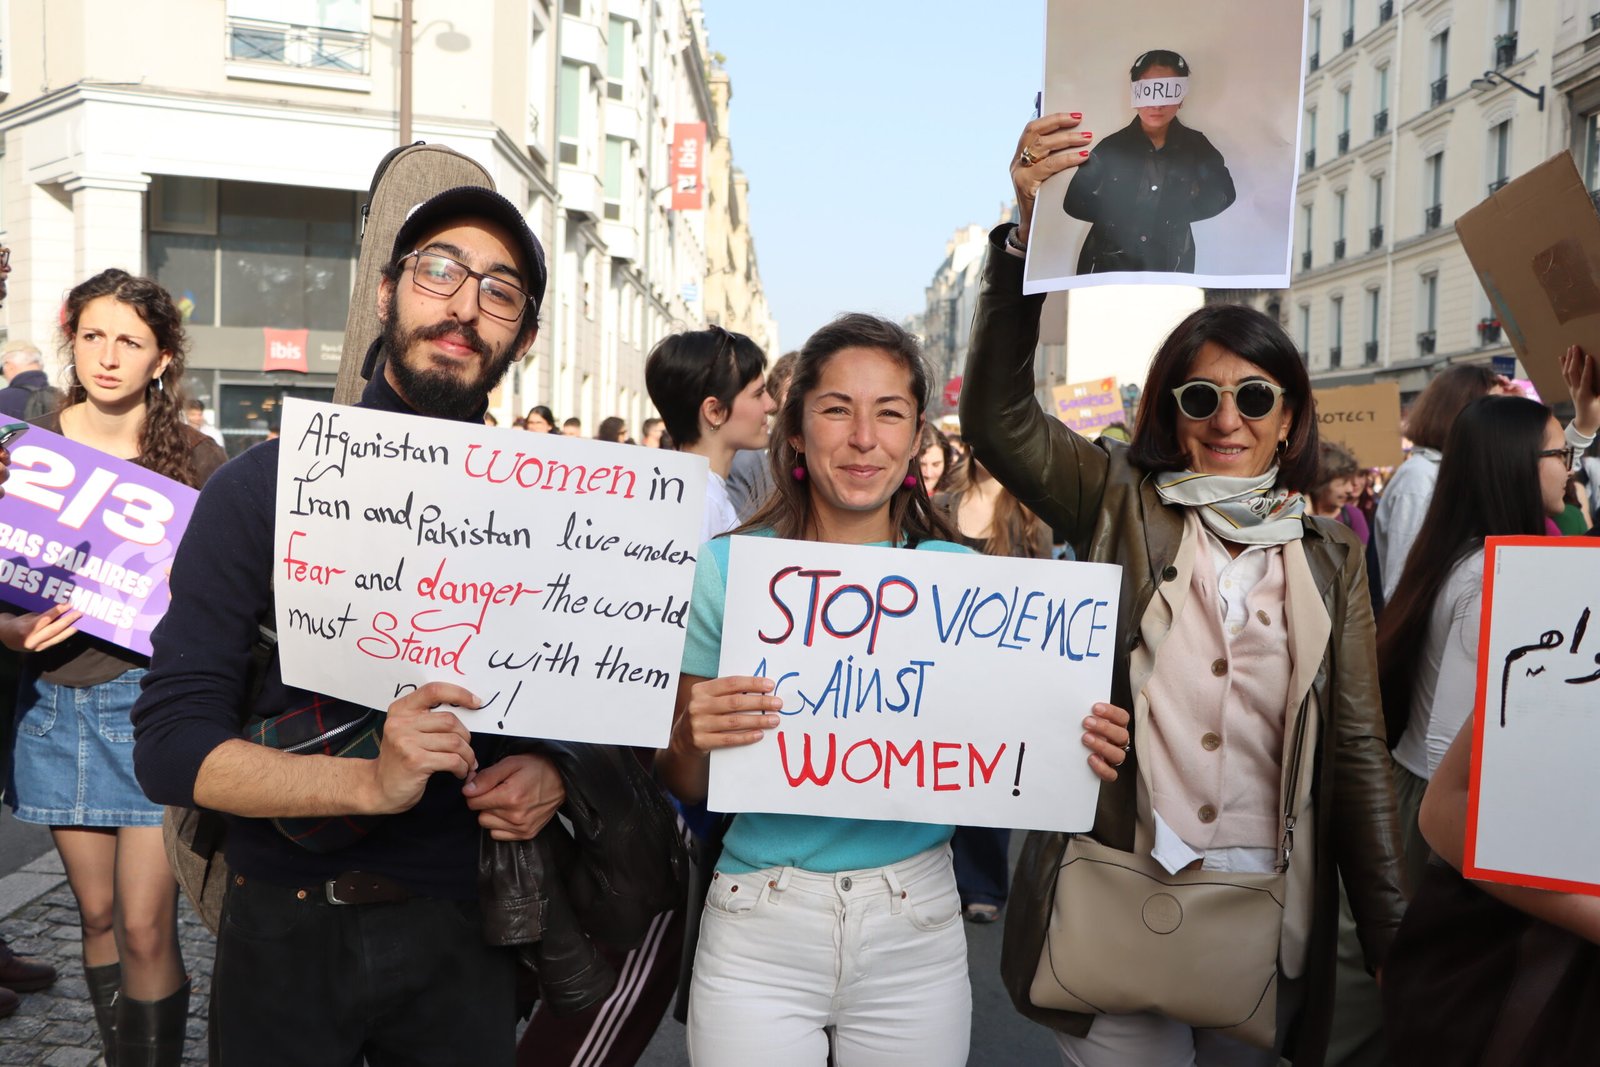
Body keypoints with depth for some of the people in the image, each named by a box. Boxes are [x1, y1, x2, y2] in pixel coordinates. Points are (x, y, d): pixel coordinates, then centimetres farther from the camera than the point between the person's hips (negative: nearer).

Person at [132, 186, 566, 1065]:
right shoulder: (262, 488, -8)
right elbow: (171, 744, -13)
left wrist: (551, 773, -11)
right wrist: (370, 782, -28)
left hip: (460, 929, 2)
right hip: (286, 932, -2)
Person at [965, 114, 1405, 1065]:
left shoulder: (1331, 554, 6)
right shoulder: (1121, 505, 0)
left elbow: (1358, 751, 5)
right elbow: (999, 415, -15)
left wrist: (1393, 935, -1)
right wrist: (1028, 232, -27)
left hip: (1268, 914, 3)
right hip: (1120, 901, -2)